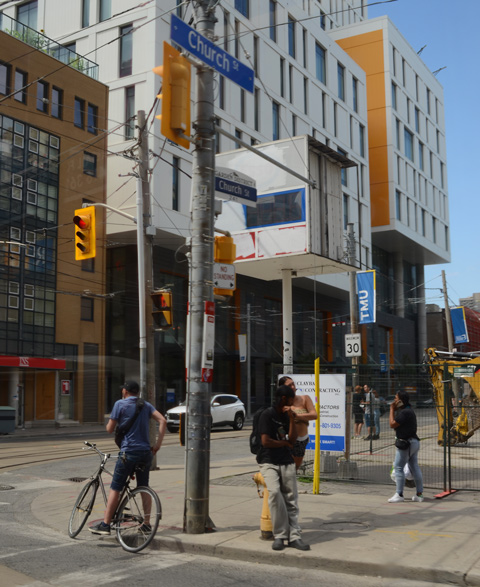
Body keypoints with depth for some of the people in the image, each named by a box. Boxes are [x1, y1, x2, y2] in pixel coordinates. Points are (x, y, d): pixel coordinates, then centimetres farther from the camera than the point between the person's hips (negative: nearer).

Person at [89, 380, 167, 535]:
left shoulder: (120, 404, -2)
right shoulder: (146, 405, 12)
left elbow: (110, 429, 0)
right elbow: (163, 421, 0)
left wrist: (109, 423, 23)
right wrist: (157, 444, 1)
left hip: (129, 452, -5)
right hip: (146, 452, 5)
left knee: (115, 488, 1)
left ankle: (105, 524, 3)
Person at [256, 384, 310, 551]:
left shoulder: (286, 415, 14)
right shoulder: (267, 415, -6)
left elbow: (293, 439, 6)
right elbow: (266, 441, -13)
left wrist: (292, 418, -4)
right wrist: (285, 443, 1)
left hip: (286, 462, 6)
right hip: (269, 462, -6)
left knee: (291, 498, -3)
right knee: (274, 492, -24)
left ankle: (294, 536, -1)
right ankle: (280, 535, -15)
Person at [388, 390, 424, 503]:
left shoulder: (404, 412, -18)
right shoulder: (409, 410, 14)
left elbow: (392, 424, -16)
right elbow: (396, 423, 18)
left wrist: (392, 409, -9)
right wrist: (394, 409, 10)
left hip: (406, 443, -10)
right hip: (414, 441, 10)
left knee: (398, 467, -5)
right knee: (415, 467, 12)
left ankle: (399, 494, -3)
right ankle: (419, 494, 15)